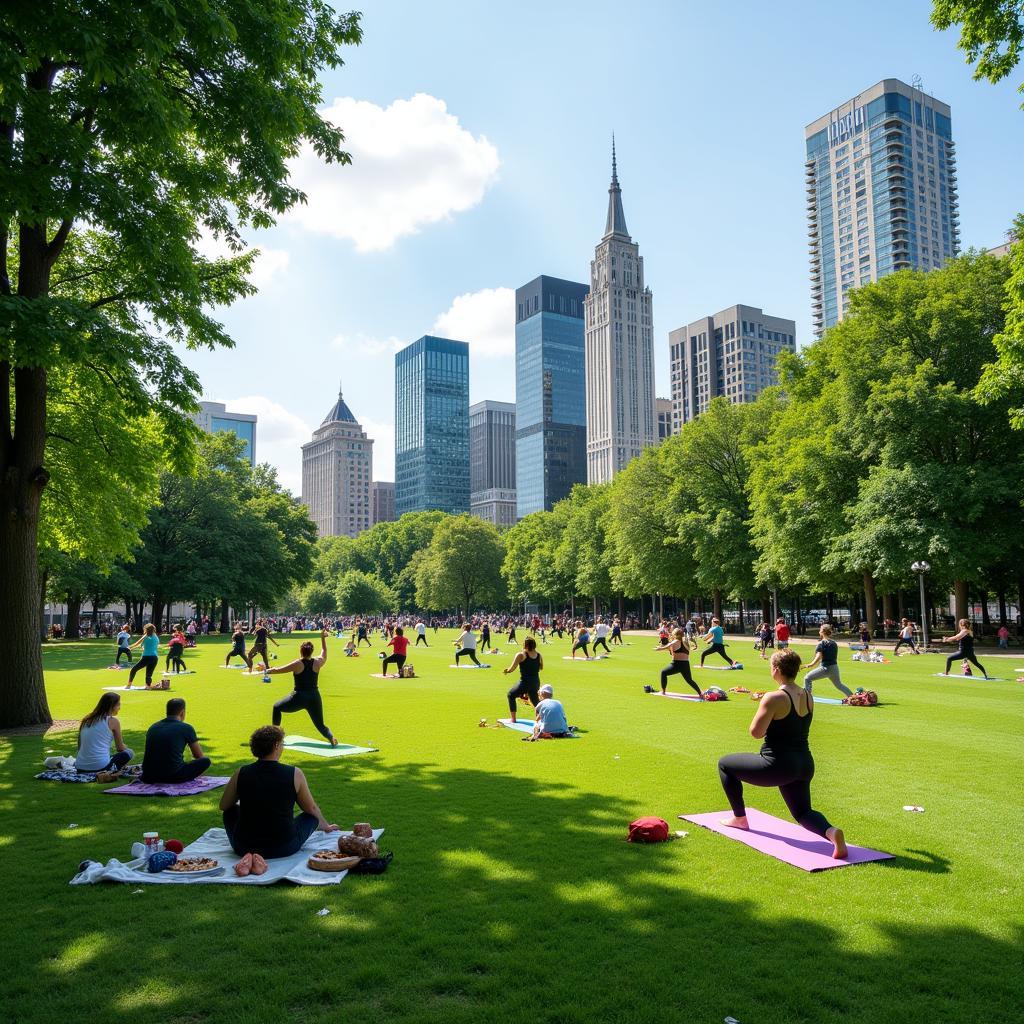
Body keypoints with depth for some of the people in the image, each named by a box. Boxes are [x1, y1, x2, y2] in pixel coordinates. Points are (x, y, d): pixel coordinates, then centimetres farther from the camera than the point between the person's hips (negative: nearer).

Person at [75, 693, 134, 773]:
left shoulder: (87, 719, 13)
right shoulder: (113, 721, -3)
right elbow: (120, 748, 7)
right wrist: (124, 747, 32)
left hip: (80, 768, 7)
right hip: (100, 767, -7)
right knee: (129, 752, 12)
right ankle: (110, 772, -8)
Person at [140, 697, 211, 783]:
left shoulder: (153, 727, 15)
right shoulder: (186, 728, 2)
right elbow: (199, 756, 14)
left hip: (149, 778, 5)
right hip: (173, 776, -5)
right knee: (205, 761, 11)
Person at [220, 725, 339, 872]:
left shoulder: (241, 774, -4)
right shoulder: (294, 774, -8)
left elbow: (223, 806, 13)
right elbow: (312, 809, 7)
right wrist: (325, 826, 29)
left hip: (243, 847, 2)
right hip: (284, 848, -2)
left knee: (231, 811, 28)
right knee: (312, 816, 23)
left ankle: (247, 856, 1)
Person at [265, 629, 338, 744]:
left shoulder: (297, 664, -8)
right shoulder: (317, 663, -1)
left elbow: (279, 670, 2)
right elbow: (324, 653, 22)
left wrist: (268, 671, 20)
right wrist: (323, 638, 29)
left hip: (299, 698, -3)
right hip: (314, 698, 3)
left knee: (277, 707, 23)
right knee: (320, 725, 12)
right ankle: (331, 737, -19)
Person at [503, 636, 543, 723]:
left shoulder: (520, 655, -10)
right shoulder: (539, 655, 4)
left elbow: (512, 668, -9)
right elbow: (541, 668, 16)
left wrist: (506, 671, 11)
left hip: (525, 683, -4)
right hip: (536, 683, 4)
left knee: (511, 695, 20)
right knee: (536, 702, 20)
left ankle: (513, 718, 20)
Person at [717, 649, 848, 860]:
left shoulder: (773, 698, -19)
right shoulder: (808, 696, 5)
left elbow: (756, 732, -16)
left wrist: (762, 708, -1)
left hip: (778, 765, -7)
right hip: (805, 765, 7)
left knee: (725, 764, 14)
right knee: (802, 812, 24)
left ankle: (739, 818, 23)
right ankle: (830, 831, -9)